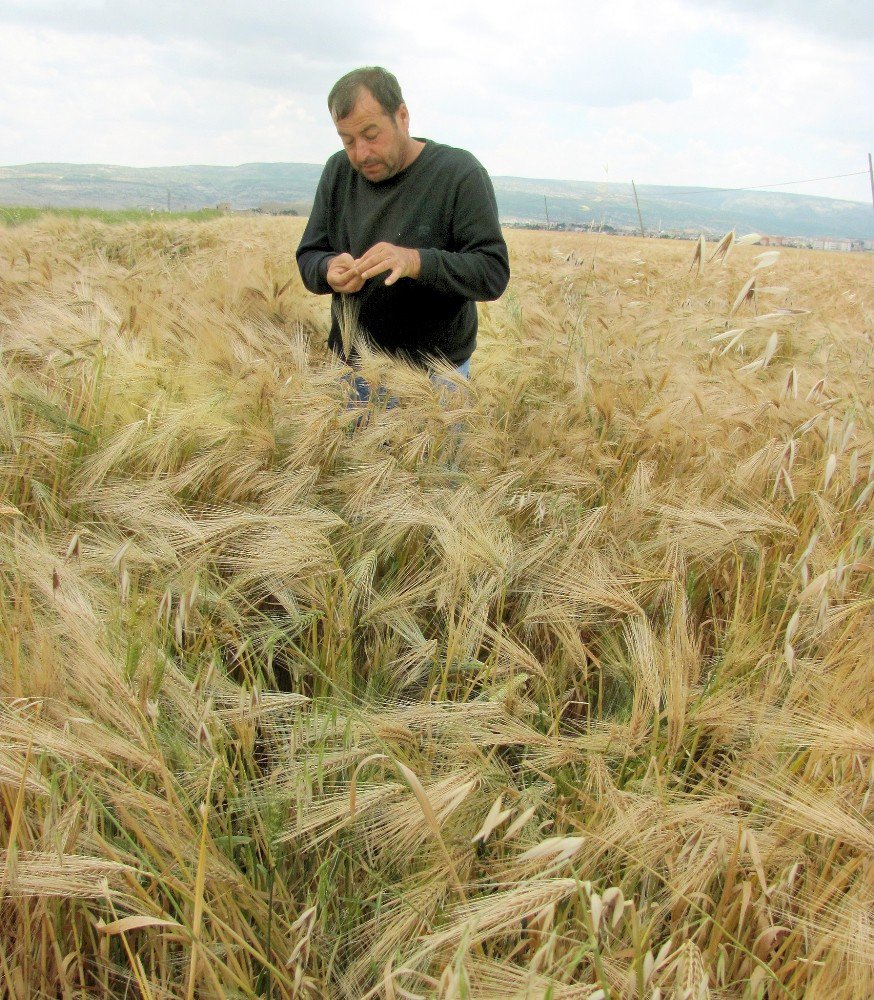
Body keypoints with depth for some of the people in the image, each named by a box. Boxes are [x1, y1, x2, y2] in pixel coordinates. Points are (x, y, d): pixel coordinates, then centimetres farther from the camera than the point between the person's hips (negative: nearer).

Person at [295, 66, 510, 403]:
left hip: (435, 372, -3)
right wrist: (328, 269, -19)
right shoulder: (338, 171, 3)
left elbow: (493, 273, -17)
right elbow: (307, 257, 6)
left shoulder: (459, 173, -11)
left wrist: (417, 262, -33)